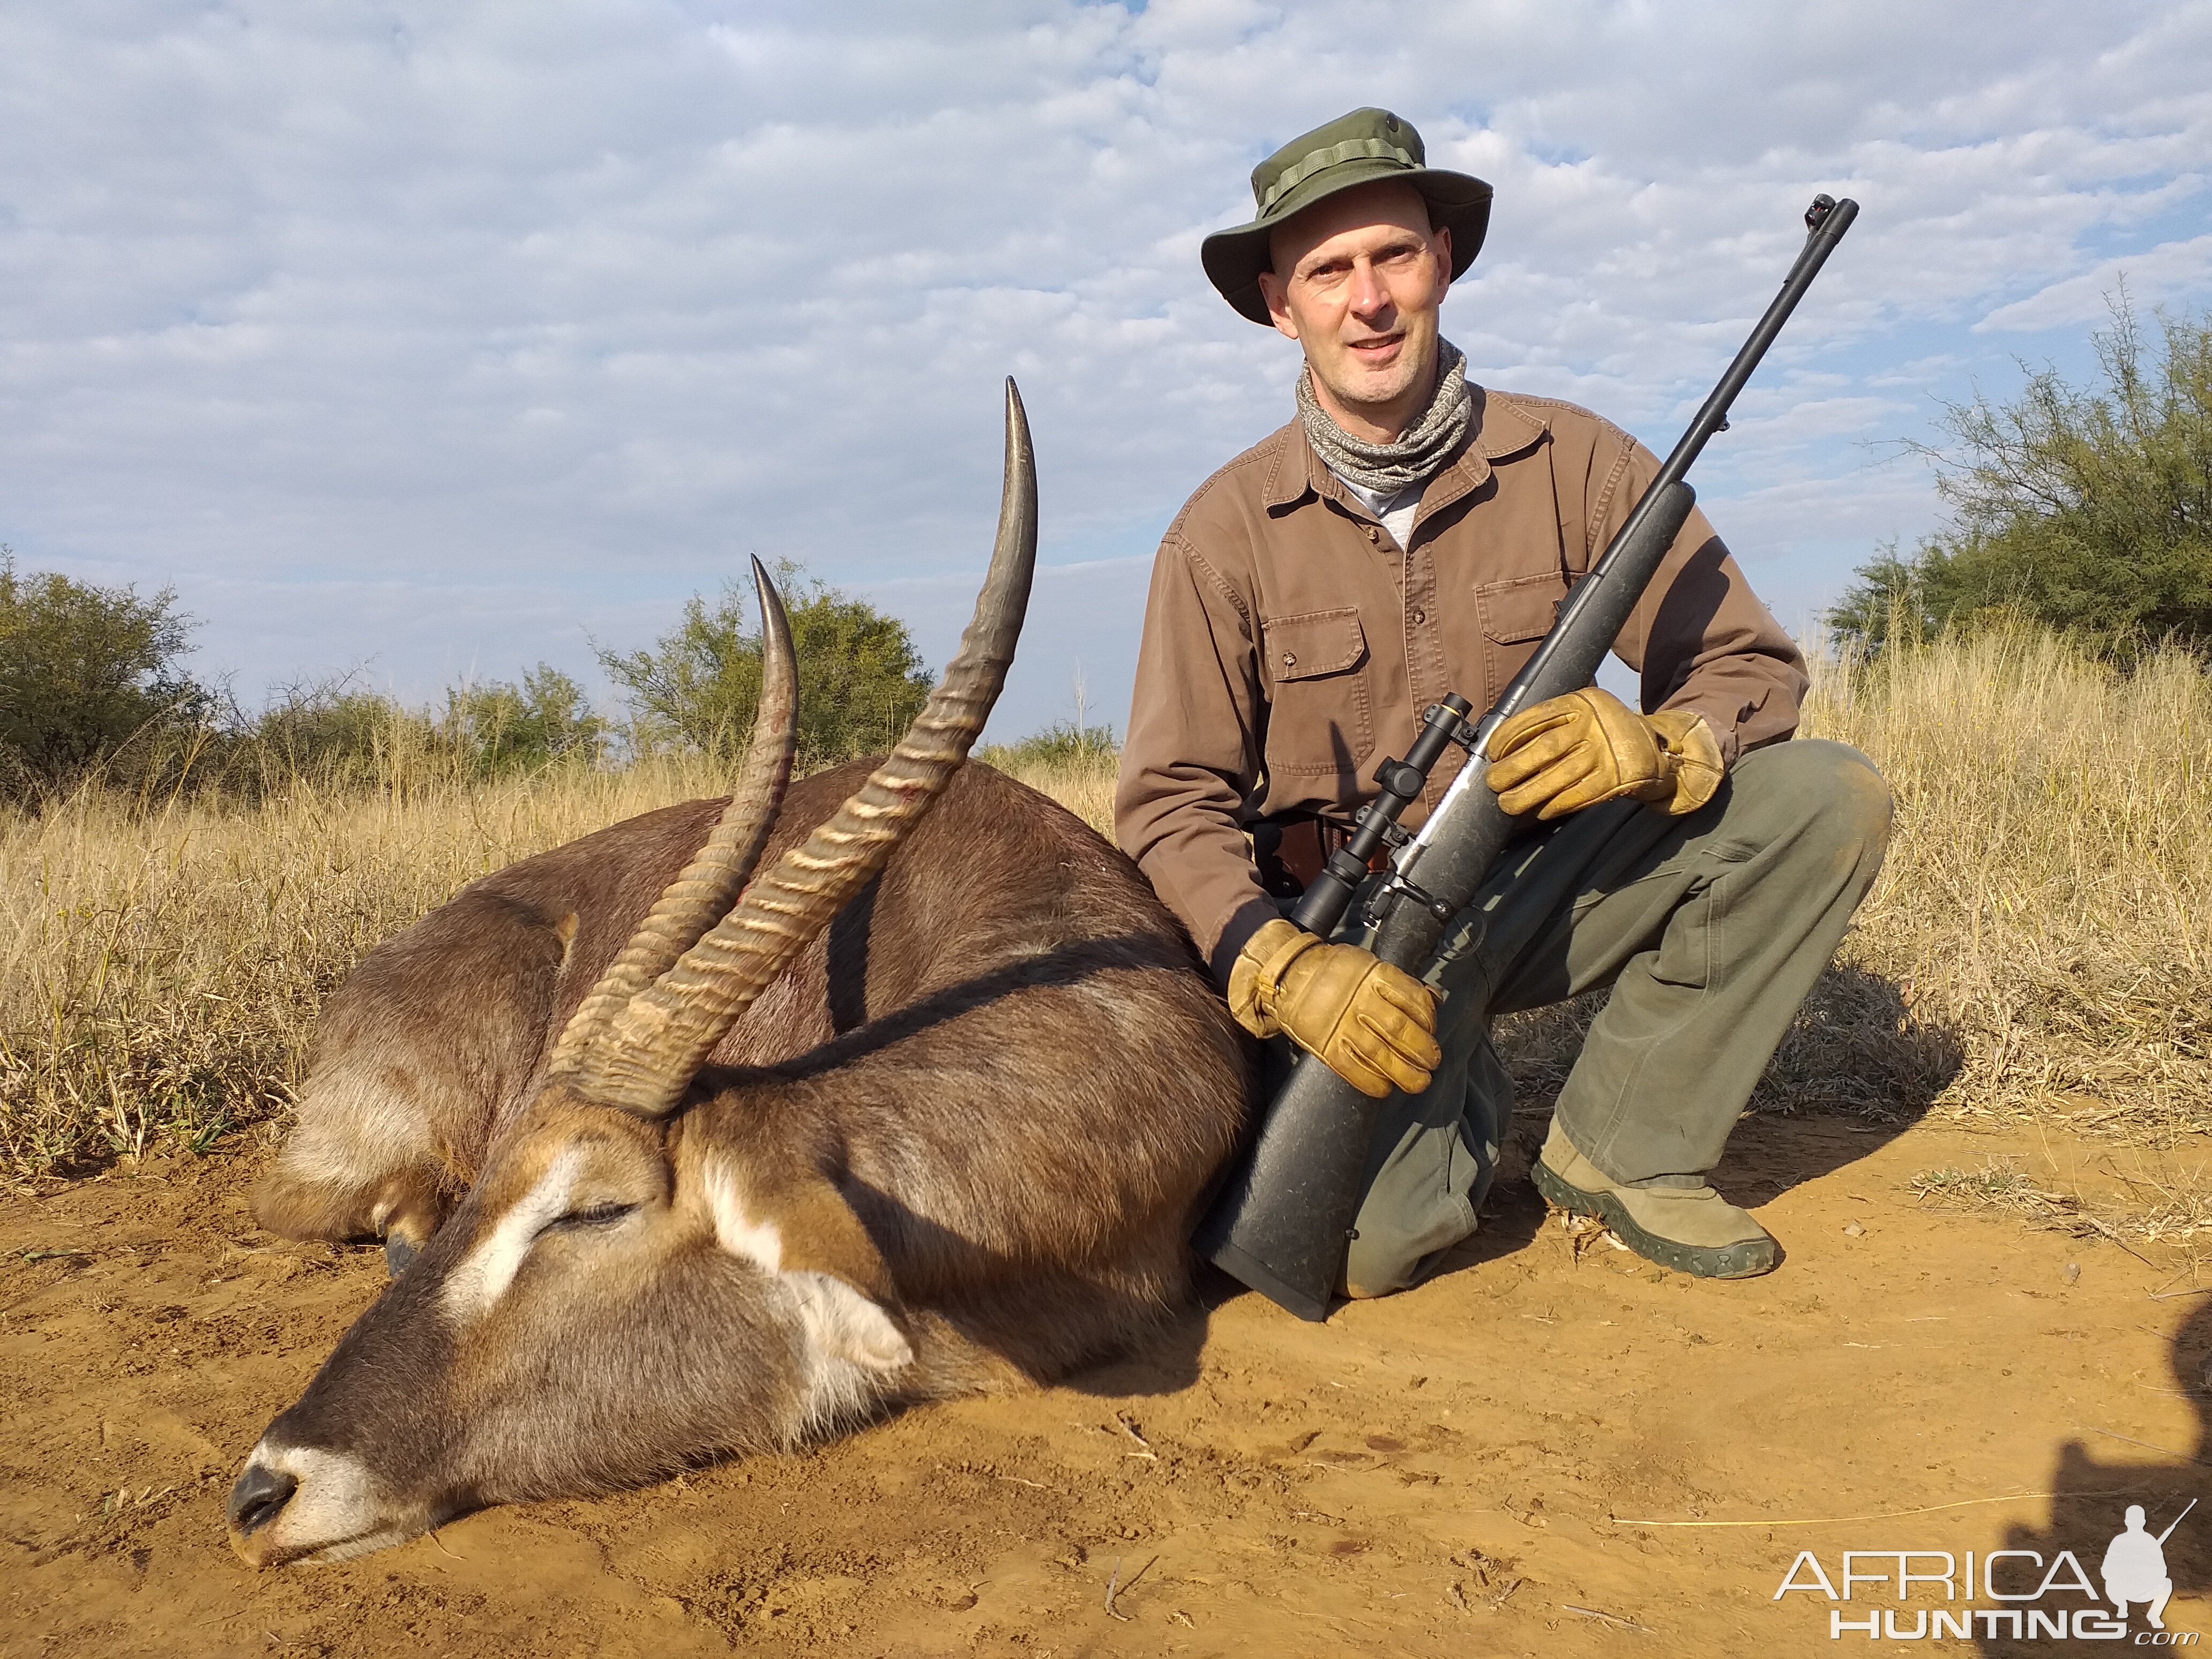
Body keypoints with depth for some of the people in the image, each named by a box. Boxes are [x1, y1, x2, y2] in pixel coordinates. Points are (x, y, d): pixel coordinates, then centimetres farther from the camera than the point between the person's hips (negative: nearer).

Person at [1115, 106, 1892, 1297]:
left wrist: (1655, 746, -28)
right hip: (1350, 940, -2)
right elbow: (1170, 802, -11)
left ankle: (1618, 1146, -5)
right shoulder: (1226, 532, -8)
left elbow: (1751, 665, -4)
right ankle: (1462, 1098, 11)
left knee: (1827, 799, -18)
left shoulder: (1573, 462, -5)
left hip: (1547, 887, 3)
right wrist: (1285, 967, -29)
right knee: (1363, 1240, -26)